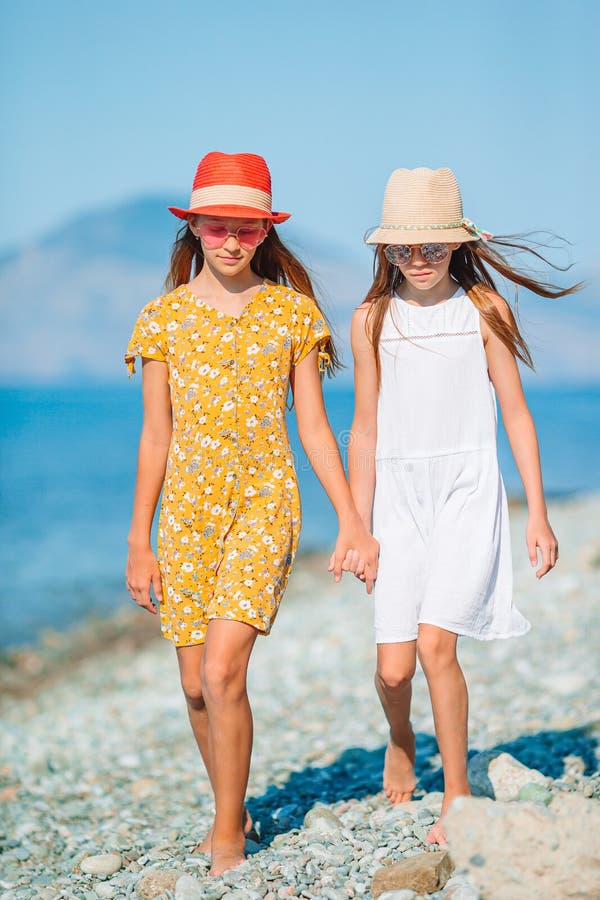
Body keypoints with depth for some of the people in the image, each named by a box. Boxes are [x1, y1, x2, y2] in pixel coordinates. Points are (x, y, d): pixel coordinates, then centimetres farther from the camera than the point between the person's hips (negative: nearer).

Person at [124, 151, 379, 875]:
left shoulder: (292, 311, 3)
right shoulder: (164, 318, 5)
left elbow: (313, 424, 5)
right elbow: (155, 437, 8)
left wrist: (351, 519, 1)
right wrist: (138, 541, 6)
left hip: (264, 504, -2)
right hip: (188, 509, 2)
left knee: (222, 671, -16)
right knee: (195, 685, 5)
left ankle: (226, 837, 0)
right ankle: (233, 812, 28)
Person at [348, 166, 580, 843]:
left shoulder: (484, 309, 1)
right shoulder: (372, 320, 5)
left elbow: (515, 414, 4)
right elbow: (366, 430, 11)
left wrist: (538, 513, 1)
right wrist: (356, 527, 10)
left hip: (468, 489, -2)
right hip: (400, 495, 2)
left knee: (434, 641, -17)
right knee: (393, 667, -4)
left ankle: (457, 796, -1)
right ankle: (401, 739, 31)